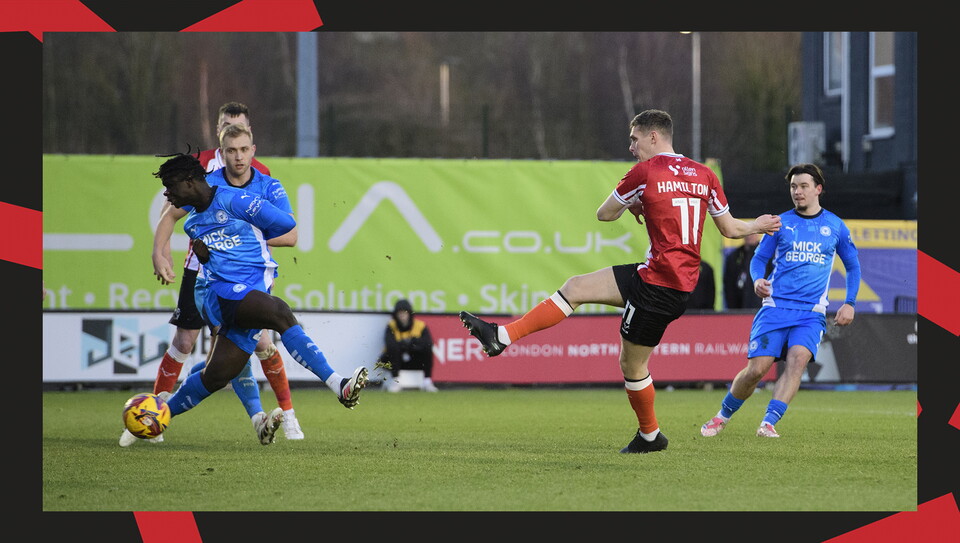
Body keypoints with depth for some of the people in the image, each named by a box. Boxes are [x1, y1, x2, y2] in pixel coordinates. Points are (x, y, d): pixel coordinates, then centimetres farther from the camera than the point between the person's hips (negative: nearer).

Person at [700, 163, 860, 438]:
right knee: (757, 369, -9)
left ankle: (769, 422, -29)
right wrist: (758, 279, -9)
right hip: (776, 307, 0)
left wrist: (849, 303, 7)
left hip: (812, 313, 0)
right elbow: (759, 258, 14)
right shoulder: (780, 222, 8)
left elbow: (853, 266, 19)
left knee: (798, 359, -26)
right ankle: (723, 416, 15)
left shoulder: (835, 226, 9)